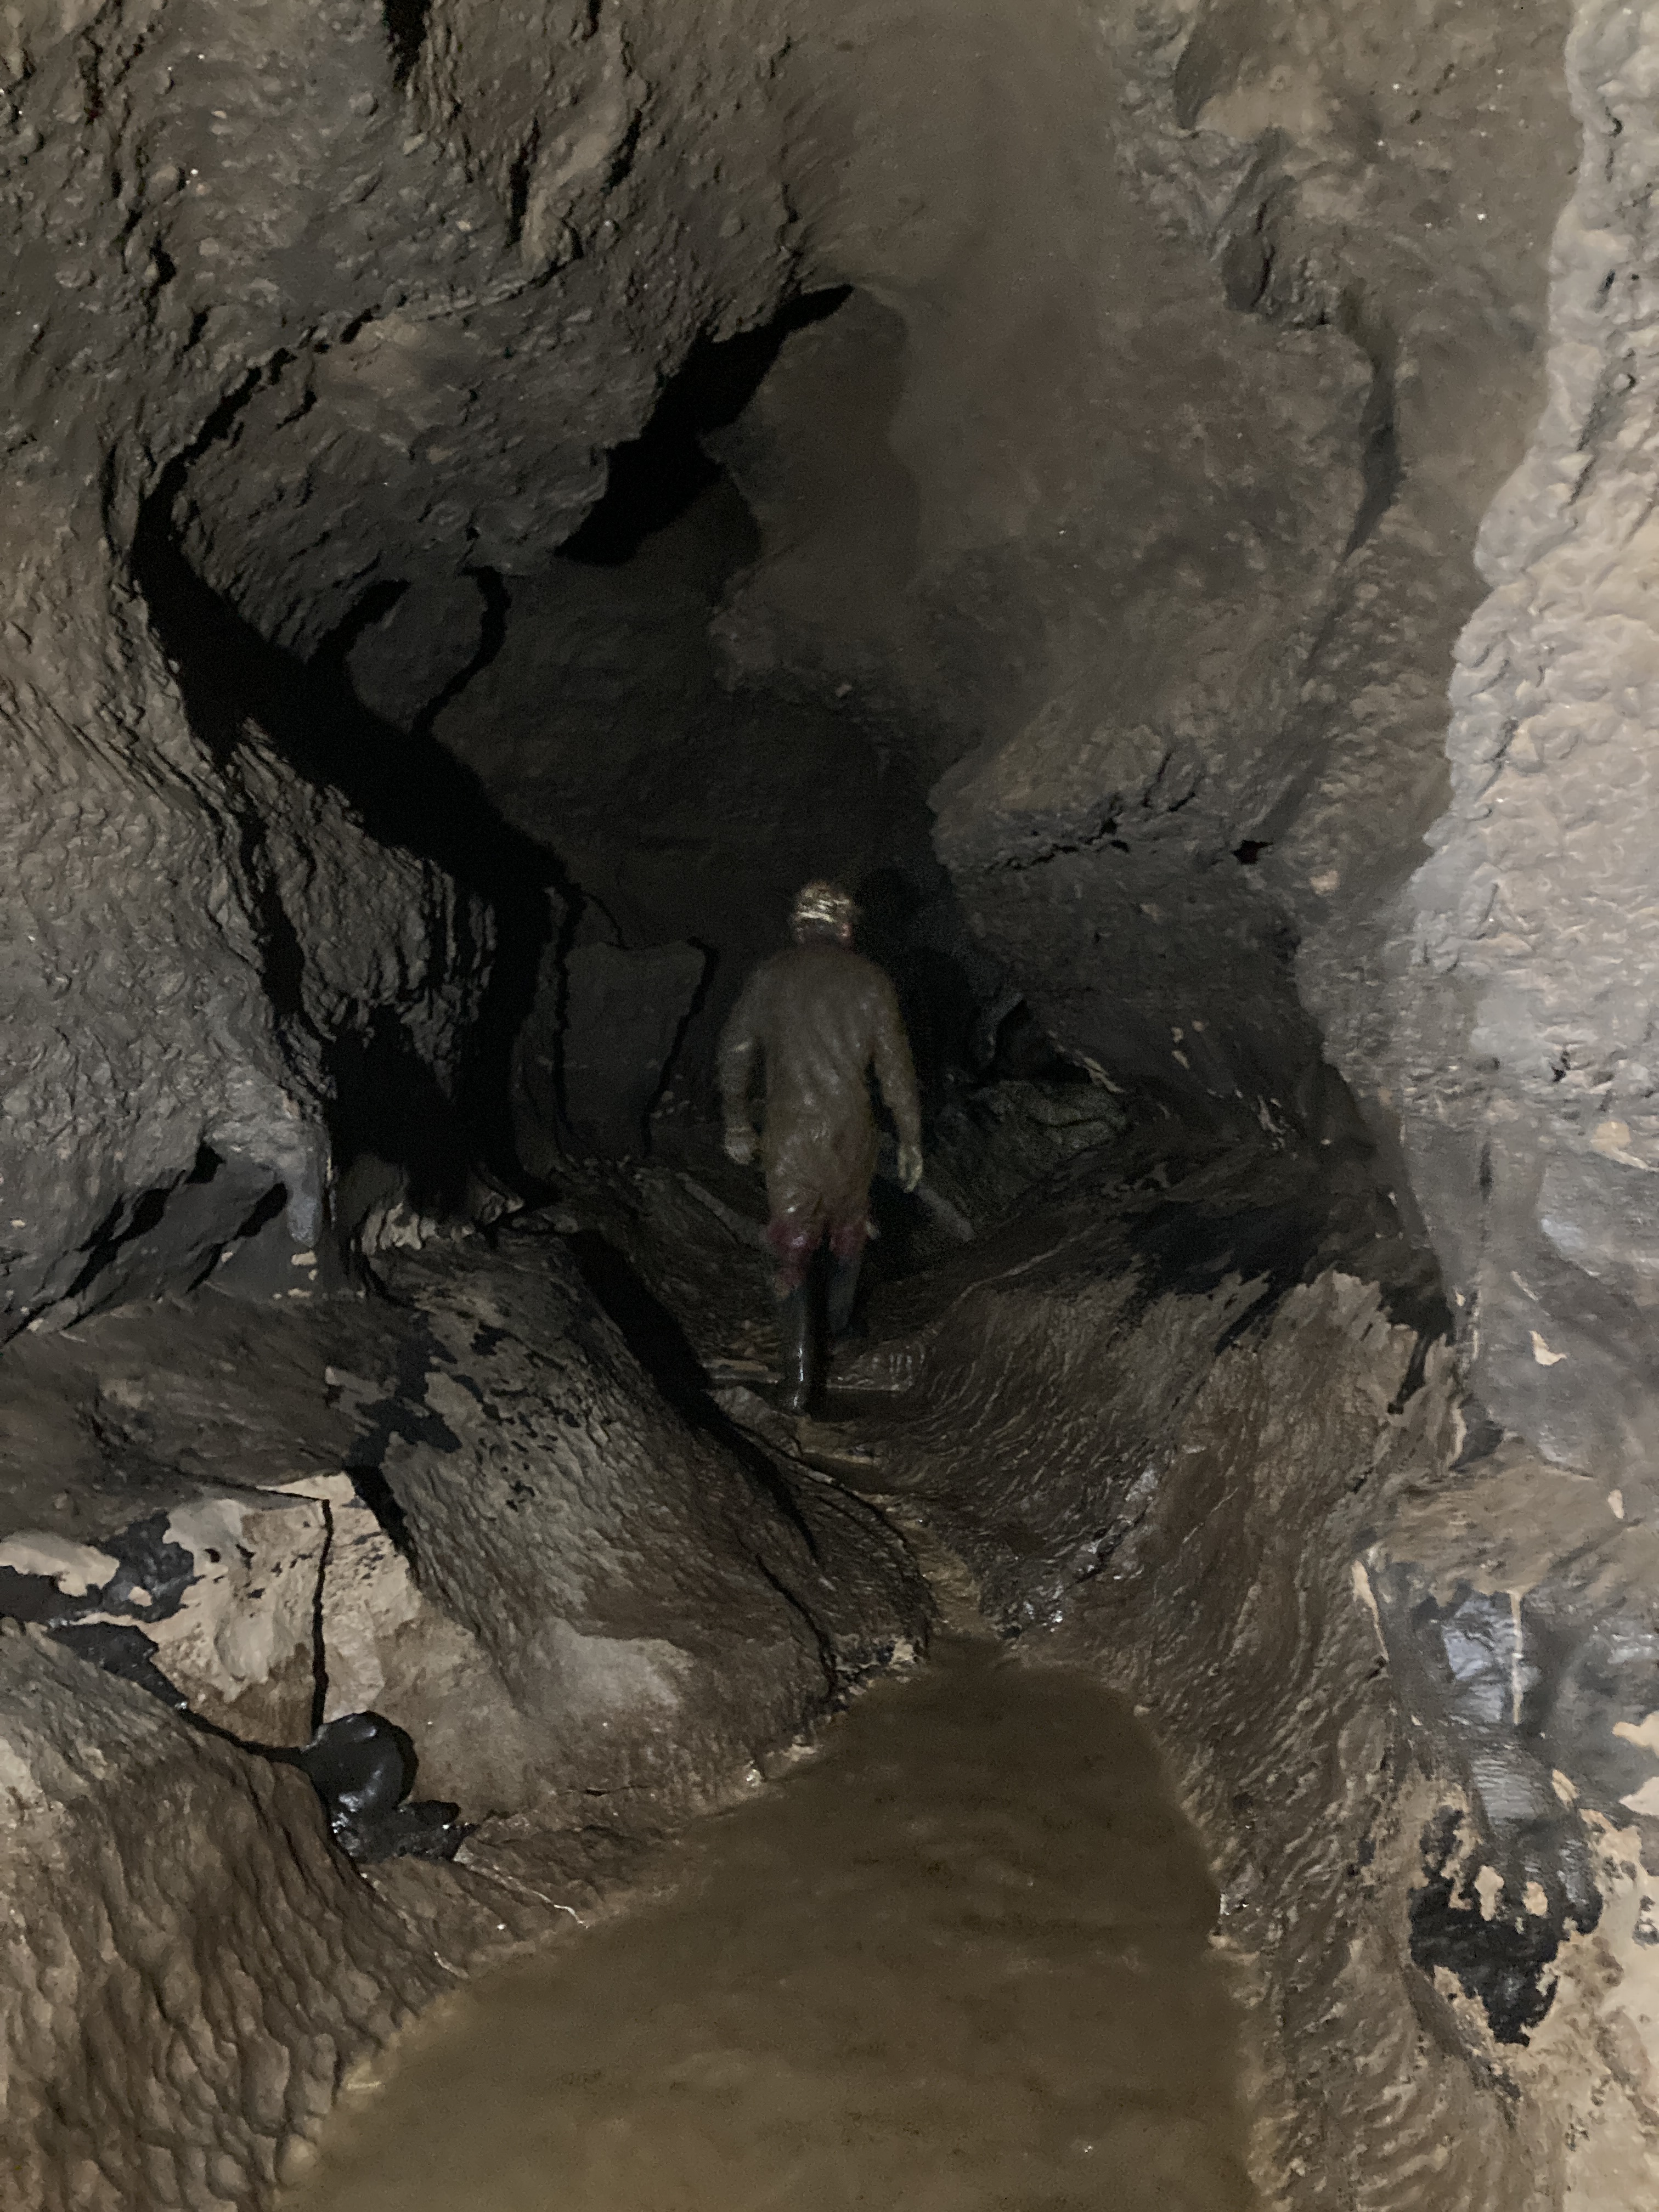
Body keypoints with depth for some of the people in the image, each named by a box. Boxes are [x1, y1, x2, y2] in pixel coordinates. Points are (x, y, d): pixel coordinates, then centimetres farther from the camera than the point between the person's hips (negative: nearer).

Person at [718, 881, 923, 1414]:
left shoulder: (768, 976, -1)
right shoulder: (869, 980, -5)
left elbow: (734, 1054, 2)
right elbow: (895, 1066, -4)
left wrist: (737, 1124, 14)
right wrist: (911, 1141, 4)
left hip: (789, 1135, 0)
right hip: (851, 1131, 0)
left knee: (794, 1248, 4)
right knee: (849, 1222, 27)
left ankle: (799, 1377, 0)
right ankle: (840, 1315, 46)